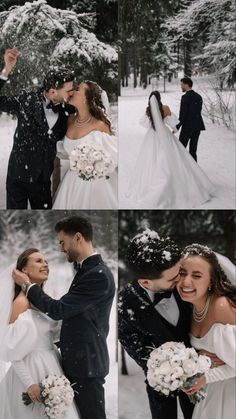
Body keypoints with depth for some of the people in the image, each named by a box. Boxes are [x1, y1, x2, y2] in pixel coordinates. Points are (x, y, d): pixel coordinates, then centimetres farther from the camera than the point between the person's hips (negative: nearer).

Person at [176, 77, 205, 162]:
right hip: (197, 126, 8)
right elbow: (198, 112, 13)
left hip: (187, 127, -7)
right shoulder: (198, 97, 10)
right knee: (193, 150, 11)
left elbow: (183, 114, -17)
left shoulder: (185, 97, -14)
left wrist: (177, 127, -11)